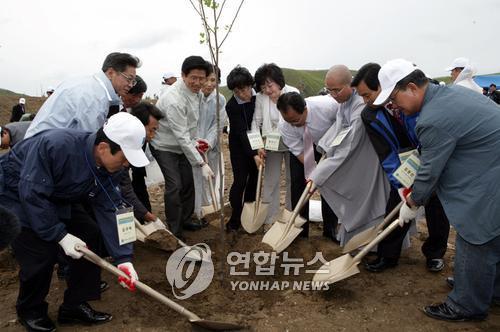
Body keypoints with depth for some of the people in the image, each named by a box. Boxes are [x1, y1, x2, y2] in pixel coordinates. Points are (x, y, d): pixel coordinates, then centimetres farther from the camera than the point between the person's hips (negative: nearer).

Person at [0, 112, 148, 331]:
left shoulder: (111, 167, -16)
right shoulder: (55, 145, -37)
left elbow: (109, 210, -15)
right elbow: (32, 193, -33)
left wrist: (123, 258, -22)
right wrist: (60, 235, -30)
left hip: (55, 199, 7)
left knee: (90, 234, -5)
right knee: (42, 251, -19)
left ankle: (74, 305, 10)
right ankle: (29, 311, 11)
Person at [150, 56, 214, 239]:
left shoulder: (195, 92, -5)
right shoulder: (174, 100, -32)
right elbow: (181, 136, -32)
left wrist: (194, 140, -1)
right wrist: (202, 163, -32)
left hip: (182, 144, 8)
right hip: (165, 146, -8)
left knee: (188, 182, 11)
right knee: (174, 185, -12)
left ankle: (186, 218, 30)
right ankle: (174, 230, 2)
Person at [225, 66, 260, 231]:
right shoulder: (232, 106, -22)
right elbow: (240, 132, -24)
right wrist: (253, 154, -30)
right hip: (239, 145, -4)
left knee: (255, 177, 7)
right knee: (240, 180, -7)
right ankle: (235, 219, 4)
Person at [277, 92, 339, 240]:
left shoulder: (327, 105, -39)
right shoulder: (284, 127, -31)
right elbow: (299, 152, -22)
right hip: (303, 145, 1)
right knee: (298, 182, -4)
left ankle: (330, 229, 12)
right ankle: (300, 228, 11)